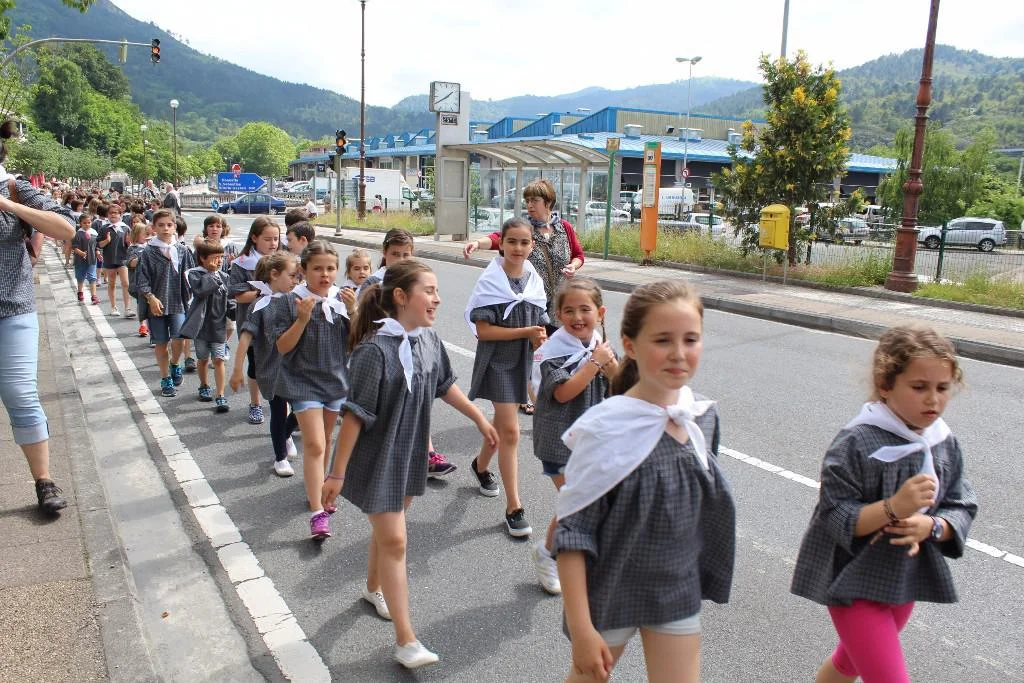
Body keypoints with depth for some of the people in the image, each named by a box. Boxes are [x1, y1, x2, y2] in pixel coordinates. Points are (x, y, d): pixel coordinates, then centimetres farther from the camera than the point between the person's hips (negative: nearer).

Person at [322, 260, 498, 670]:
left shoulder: (429, 339, -5)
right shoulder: (375, 349, -26)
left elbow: (445, 386, 12)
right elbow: (355, 414, -23)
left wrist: (480, 419, 17)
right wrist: (337, 473, -18)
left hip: (410, 453, 7)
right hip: (378, 457, -6)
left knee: (387, 527, 24)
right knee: (394, 541, -2)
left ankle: (374, 587, 49)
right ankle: (406, 640, 7)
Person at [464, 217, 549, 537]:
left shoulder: (534, 280, 3)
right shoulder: (490, 281, -13)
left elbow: (538, 325, 11)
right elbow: (483, 330, -17)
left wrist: (540, 339, -11)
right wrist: (525, 332, -22)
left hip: (523, 360, 6)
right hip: (498, 361, -6)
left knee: (501, 423, 20)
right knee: (510, 431, -9)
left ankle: (480, 465, 49)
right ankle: (514, 507, -1)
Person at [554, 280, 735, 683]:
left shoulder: (703, 417, -6)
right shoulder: (607, 430, -24)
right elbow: (573, 534, -20)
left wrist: (698, 581, 14)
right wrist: (581, 628, -20)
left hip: (678, 591, 4)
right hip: (610, 591, -4)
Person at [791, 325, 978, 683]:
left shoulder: (945, 444, -4)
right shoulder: (856, 443, -24)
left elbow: (962, 509, 0)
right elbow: (835, 518, -24)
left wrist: (930, 526, -20)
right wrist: (893, 508, -37)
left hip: (906, 579, 7)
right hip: (854, 582, -7)